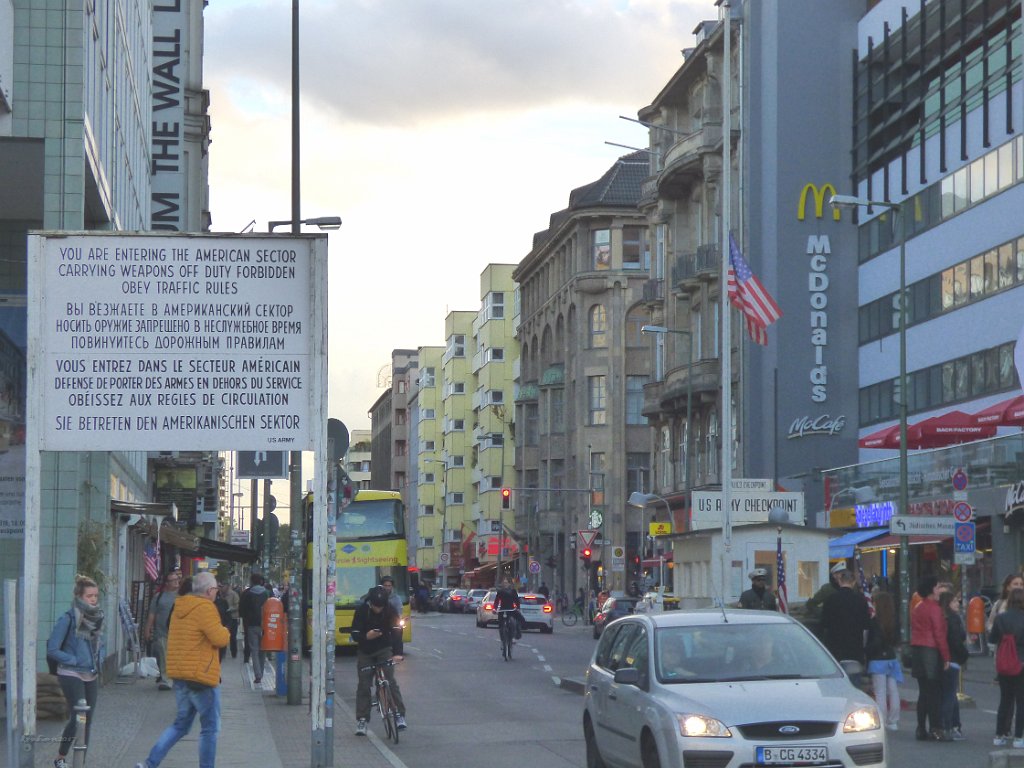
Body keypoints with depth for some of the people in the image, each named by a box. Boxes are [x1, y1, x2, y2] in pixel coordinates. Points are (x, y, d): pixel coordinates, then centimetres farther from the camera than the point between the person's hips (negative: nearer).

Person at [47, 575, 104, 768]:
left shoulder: (97, 617, 7)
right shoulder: (68, 619, -14)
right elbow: (52, 650, -13)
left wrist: (98, 661, 6)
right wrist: (75, 661, -15)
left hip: (92, 676, 7)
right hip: (72, 676, -7)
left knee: (88, 720, 8)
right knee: (78, 718, -11)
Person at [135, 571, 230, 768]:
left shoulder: (180, 607, 12)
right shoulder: (205, 608, -16)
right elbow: (220, 639, -20)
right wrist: (224, 630, 1)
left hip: (179, 674, 8)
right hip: (201, 676, -8)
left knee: (181, 723, 16)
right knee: (210, 728, 5)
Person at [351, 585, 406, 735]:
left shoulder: (390, 610, -15)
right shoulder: (361, 611, -17)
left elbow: (396, 631, -21)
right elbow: (355, 634, -14)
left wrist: (397, 653, -35)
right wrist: (366, 636, -37)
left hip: (384, 649, 0)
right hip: (365, 652, 0)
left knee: (390, 681, -14)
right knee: (364, 685, -2)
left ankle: (400, 714, -11)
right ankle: (362, 720, 5)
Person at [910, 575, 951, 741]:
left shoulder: (917, 609, 15)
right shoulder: (934, 609, -11)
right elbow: (939, 634, -15)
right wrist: (946, 657, -13)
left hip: (916, 651, 8)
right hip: (931, 652, -8)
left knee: (924, 692, 12)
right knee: (935, 693, -6)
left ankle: (922, 729, 13)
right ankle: (936, 729, -9)